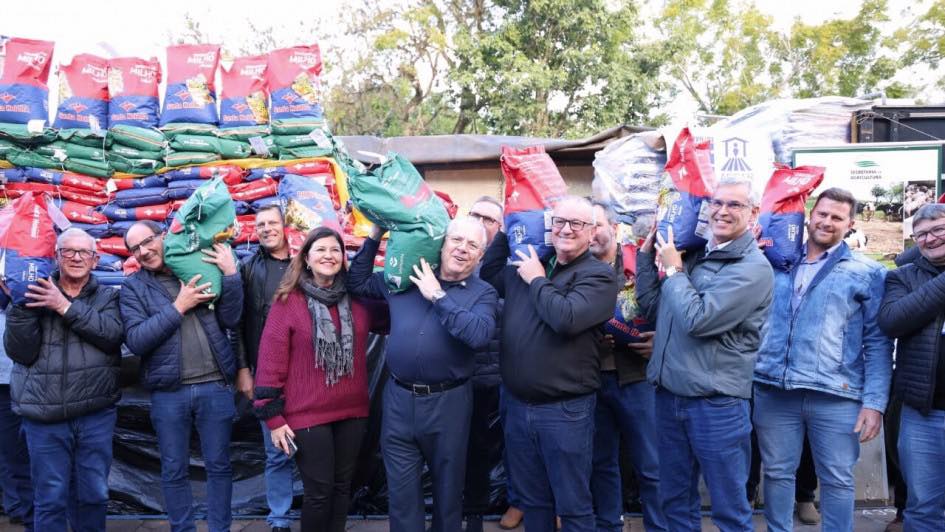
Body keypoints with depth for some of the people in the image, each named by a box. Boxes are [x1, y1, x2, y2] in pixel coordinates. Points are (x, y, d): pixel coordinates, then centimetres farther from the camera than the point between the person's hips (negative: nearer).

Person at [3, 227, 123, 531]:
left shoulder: (108, 297, 8)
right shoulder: (36, 293, 5)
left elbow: (113, 335, -12)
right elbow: (20, 352, -4)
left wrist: (66, 307, -16)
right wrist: (20, 304, -14)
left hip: (96, 413, 1)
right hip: (44, 415, -1)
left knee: (94, 494, 11)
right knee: (50, 498, 7)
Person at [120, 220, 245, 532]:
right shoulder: (134, 287, 3)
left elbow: (231, 321, -3)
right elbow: (135, 340, -10)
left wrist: (231, 275, -13)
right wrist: (177, 307, -14)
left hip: (215, 386, 0)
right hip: (168, 392, 0)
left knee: (219, 466, 9)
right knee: (174, 471, 11)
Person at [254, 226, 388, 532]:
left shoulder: (358, 299, 4)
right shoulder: (288, 301, -7)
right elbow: (271, 362, -7)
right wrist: (273, 417, -8)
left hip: (352, 411, 4)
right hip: (307, 414, -4)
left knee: (342, 486, 16)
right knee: (319, 492, 3)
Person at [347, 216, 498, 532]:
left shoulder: (483, 293, -3)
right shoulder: (405, 278, 7)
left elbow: (479, 335, -22)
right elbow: (357, 283, 17)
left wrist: (438, 296, -16)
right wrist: (375, 236, 9)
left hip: (449, 401, -2)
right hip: (399, 399, 2)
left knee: (448, 485, 16)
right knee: (402, 489, 11)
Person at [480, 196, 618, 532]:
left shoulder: (599, 275, -10)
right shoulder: (527, 263, 8)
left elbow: (566, 317, -26)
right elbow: (488, 276, 21)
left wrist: (537, 281, -12)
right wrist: (506, 231, 12)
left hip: (565, 410, -5)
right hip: (517, 405, 6)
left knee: (572, 505, 10)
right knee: (531, 499, 21)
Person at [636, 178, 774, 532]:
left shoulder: (753, 267, -13)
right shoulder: (693, 255, 9)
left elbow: (697, 319, -23)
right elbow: (653, 308, 11)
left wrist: (672, 269, -10)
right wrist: (647, 254, 6)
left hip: (716, 402, -7)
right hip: (669, 395, 7)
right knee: (675, 501, 19)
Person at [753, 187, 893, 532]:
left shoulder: (868, 272, 4)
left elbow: (878, 342, 1)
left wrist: (874, 402, -8)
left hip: (836, 396, -2)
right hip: (773, 390, 3)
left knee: (837, 481, 7)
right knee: (777, 473, 11)